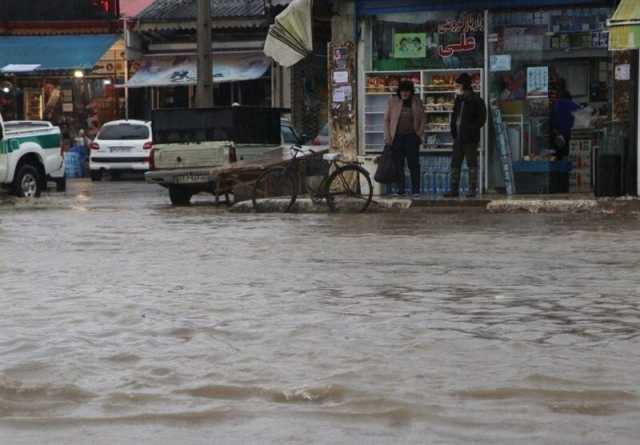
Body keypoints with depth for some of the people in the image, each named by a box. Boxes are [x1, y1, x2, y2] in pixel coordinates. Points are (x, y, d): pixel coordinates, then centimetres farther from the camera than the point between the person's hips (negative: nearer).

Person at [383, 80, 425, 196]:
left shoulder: (417, 102, 6)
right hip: (397, 137, 1)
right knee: (398, 164, 1)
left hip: (411, 136, 0)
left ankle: (416, 190, 0)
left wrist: (420, 134, -1)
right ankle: (400, 189, 6)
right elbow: (386, 119, 6)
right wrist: (387, 137, 0)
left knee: (414, 163, -4)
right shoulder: (392, 101, 5)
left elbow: (422, 119, 10)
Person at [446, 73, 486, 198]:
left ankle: (472, 189, 3)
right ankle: (454, 189, 10)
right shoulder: (459, 100, 13)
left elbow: (482, 118, -8)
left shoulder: (476, 100, -7)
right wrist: (453, 130, 7)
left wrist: (472, 129, -15)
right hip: (458, 137, 7)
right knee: (455, 163, 6)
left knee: (472, 163, 0)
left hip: (470, 138, -7)